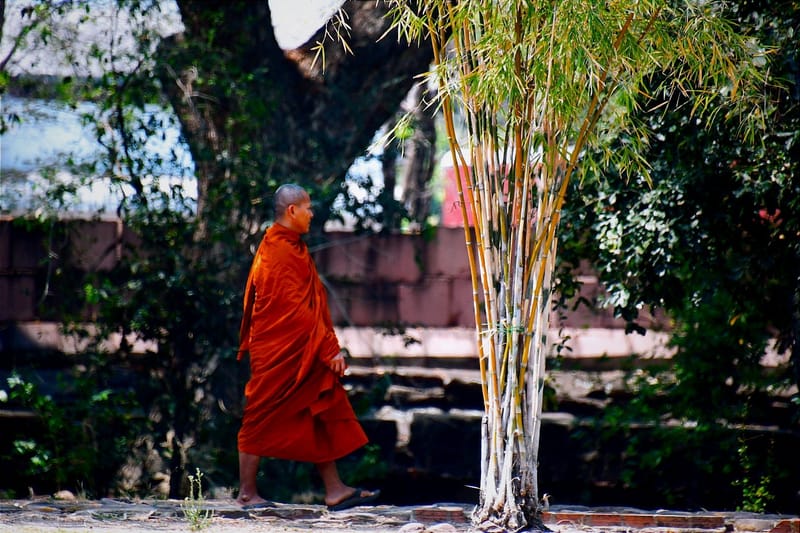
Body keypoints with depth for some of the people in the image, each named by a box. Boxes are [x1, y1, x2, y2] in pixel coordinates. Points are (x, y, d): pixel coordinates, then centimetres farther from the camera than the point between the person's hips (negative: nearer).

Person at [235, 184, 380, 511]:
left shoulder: (291, 248, 14)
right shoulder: (278, 253, -18)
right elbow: (297, 310, -22)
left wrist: (328, 349, 18)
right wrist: (330, 349, -19)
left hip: (303, 354, 10)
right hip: (277, 352, -10)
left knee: (323, 416, 7)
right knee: (262, 419, -1)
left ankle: (334, 491, 7)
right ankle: (247, 493, 6)